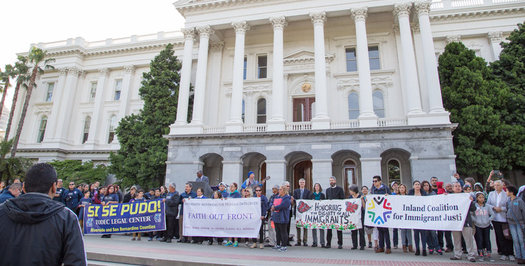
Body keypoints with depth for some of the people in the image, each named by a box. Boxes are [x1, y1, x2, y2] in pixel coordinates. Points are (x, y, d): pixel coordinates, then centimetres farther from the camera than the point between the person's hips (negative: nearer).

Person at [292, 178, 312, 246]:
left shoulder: (308, 191, 6)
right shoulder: (296, 191, 11)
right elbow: (294, 200, 4)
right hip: (298, 210, 1)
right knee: (298, 225, 4)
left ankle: (305, 241, 8)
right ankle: (298, 241, 11)